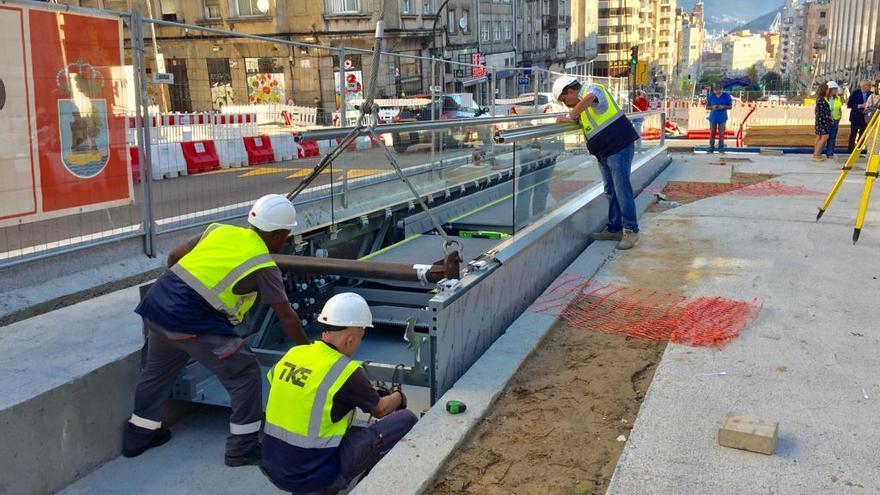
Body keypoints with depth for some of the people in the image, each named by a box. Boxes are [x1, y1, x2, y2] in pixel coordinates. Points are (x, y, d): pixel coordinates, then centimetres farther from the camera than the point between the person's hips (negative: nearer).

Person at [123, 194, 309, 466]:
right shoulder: (263, 266, -3)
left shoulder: (220, 230, 13)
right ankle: (243, 448, 12)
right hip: (190, 322, -8)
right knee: (244, 372, 6)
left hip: (156, 303, 8)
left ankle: (138, 436, 47)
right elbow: (286, 316, 1)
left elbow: (174, 256, 19)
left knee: (158, 369, 28)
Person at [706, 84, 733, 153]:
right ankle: (711, 148, 8)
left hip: (722, 117, -1)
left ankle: (721, 148, 5)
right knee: (712, 133, 2)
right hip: (713, 117, 1)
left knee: (721, 134, -2)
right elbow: (707, 107, 6)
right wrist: (712, 107, -16)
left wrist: (723, 107, -18)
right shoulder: (711, 96, 2)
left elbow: (730, 106, 2)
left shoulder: (726, 96, -2)